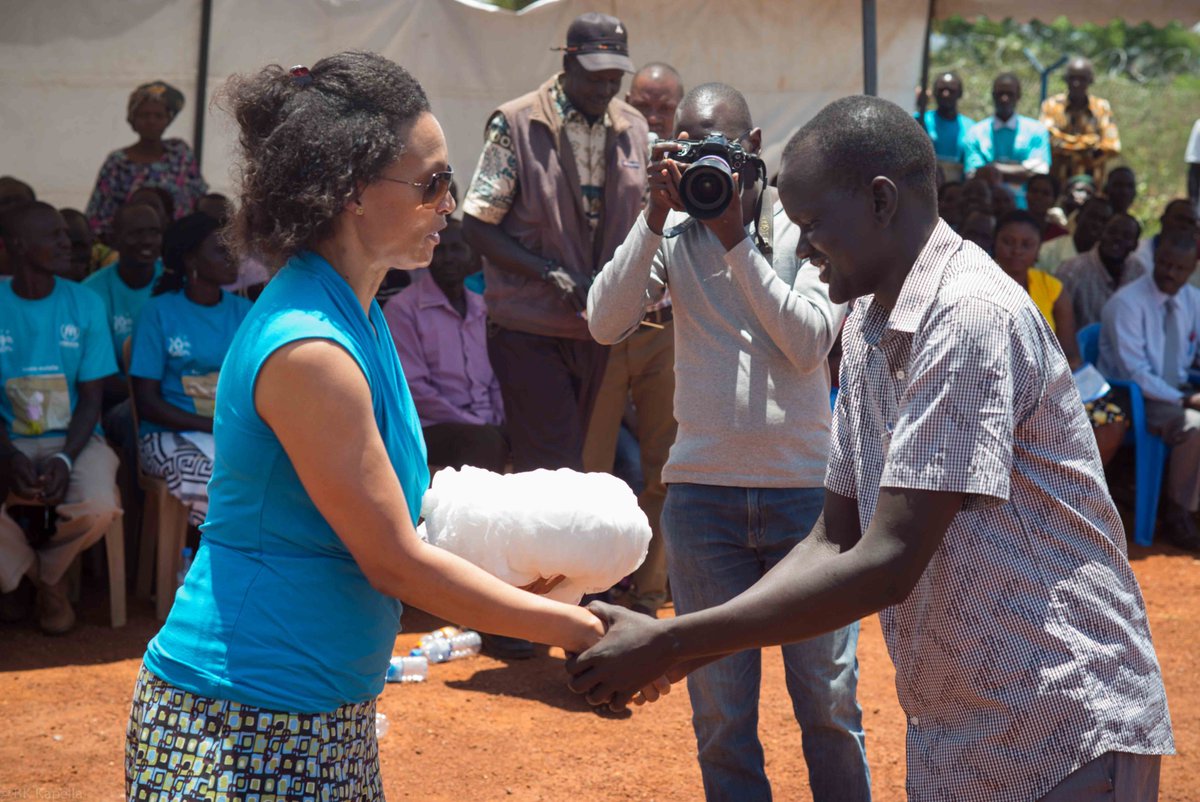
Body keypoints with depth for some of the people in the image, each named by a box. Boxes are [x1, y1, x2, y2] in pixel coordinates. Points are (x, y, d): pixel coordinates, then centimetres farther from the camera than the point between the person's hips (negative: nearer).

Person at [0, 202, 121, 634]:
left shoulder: (85, 304, -1)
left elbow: (91, 397, 0)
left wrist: (65, 459, -18)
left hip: (73, 438, 1)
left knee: (99, 508, -31)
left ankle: (48, 574, 5)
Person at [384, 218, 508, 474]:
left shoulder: (483, 309, 18)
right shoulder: (402, 308, -2)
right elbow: (412, 388, -9)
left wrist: (501, 423, -4)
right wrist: (476, 424, -14)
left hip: (489, 427, 5)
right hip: (432, 428, -5)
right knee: (486, 442, -35)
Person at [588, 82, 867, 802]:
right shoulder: (673, 233, 5)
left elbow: (809, 342, -12)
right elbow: (606, 324, -8)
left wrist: (736, 238, -14)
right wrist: (654, 216, -13)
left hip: (807, 484, -1)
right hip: (703, 492, 1)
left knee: (829, 701, 7)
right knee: (720, 709, 8)